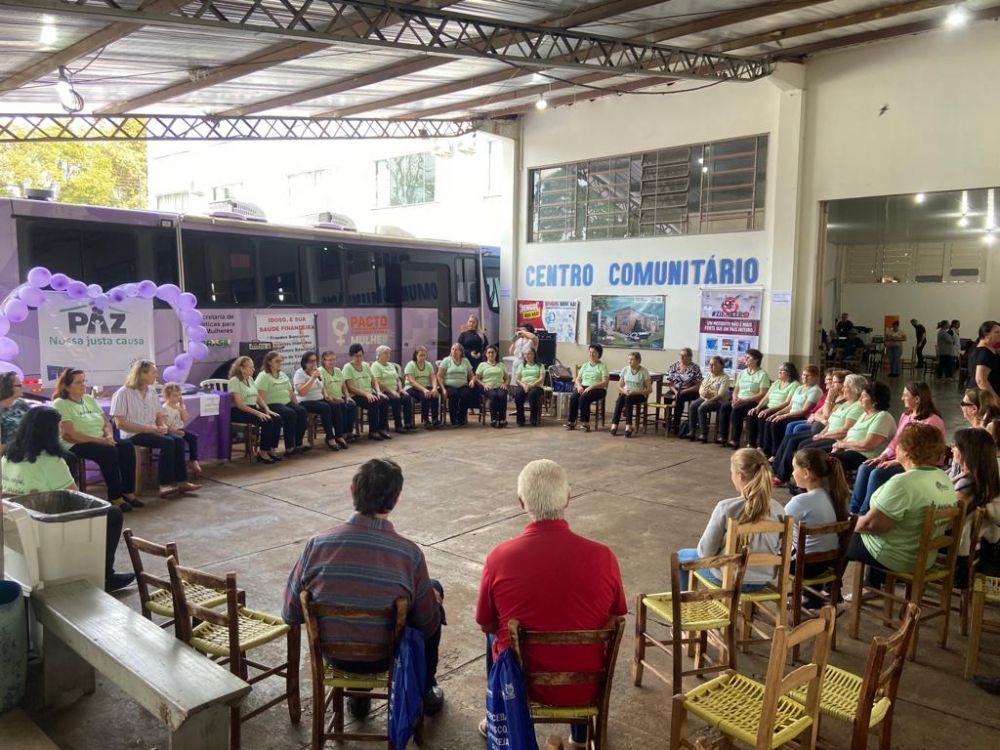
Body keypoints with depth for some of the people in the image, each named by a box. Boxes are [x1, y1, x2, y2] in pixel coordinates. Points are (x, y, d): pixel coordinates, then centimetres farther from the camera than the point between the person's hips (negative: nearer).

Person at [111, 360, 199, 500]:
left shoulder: (151, 391, 11)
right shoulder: (123, 393, -9)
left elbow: (160, 415, 18)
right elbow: (120, 423, -14)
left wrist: (163, 426, -6)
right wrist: (147, 428, -20)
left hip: (152, 432, 6)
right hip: (133, 435, -6)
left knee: (178, 440, -20)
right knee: (167, 442, -28)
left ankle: (181, 481, -19)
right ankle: (165, 484, -25)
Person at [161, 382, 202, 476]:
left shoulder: (179, 406, 9)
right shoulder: (165, 408, -11)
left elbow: (185, 419, -1)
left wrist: (181, 406, -7)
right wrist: (175, 431, -26)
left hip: (180, 429, 6)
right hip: (171, 431, -6)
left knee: (193, 437, -14)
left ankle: (193, 460, -10)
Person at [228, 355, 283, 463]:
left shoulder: (250, 379, 15)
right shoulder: (234, 381, -10)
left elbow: (259, 398, 15)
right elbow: (239, 404, -18)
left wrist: (267, 410, -3)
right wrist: (258, 413, -24)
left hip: (253, 408, 8)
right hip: (239, 412, -8)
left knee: (277, 419, -15)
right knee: (267, 421, -28)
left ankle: (272, 449, -9)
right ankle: (262, 453, -18)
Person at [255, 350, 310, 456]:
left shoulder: (283, 375, 21)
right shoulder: (263, 376, -4)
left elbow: (291, 392, 21)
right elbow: (261, 397, -13)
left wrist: (297, 405, 10)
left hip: (287, 402, 7)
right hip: (272, 404, -7)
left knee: (302, 412, -20)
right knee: (291, 414, -32)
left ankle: (298, 444, -18)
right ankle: (289, 448, -29)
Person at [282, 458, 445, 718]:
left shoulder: (318, 543, -17)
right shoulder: (409, 553, -21)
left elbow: (291, 614, -6)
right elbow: (428, 625, -10)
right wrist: (434, 599, 13)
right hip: (385, 658, -2)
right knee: (434, 590, 21)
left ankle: (357, 694, 37)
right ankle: (425, 691, 35)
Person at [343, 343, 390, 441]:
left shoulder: (366, 365, 13)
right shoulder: (348, 367, -5)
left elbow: (374, 382, 15)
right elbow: (351, 388, -13)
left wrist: (378, 391, -6)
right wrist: (366, 394, -22)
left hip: (370, 394, 6)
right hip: (356, 396, -6)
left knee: (385, 400, -22)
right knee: (373, 403, -32)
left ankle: (382, 429, -15)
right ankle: (373, 432, -22)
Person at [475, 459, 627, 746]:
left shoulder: (499, 557, -20)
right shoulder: (603, 556, -18)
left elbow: (486, 624, -3)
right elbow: (616, 621, 0)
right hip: (586, 685, 1)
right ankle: (582, 730, 46)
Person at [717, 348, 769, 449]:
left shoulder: (762, 375, -3)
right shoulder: (742, 373, 18)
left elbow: (762, 394, -11)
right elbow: (735, 390, 19)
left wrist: (743, 400, -18)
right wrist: (735, 399, -5)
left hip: (753, 402, -6)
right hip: (739, 401, 6)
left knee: (736, 410, -32)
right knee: (724, 407, -21)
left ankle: (735, 440, -28)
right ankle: (722, 436, -22)